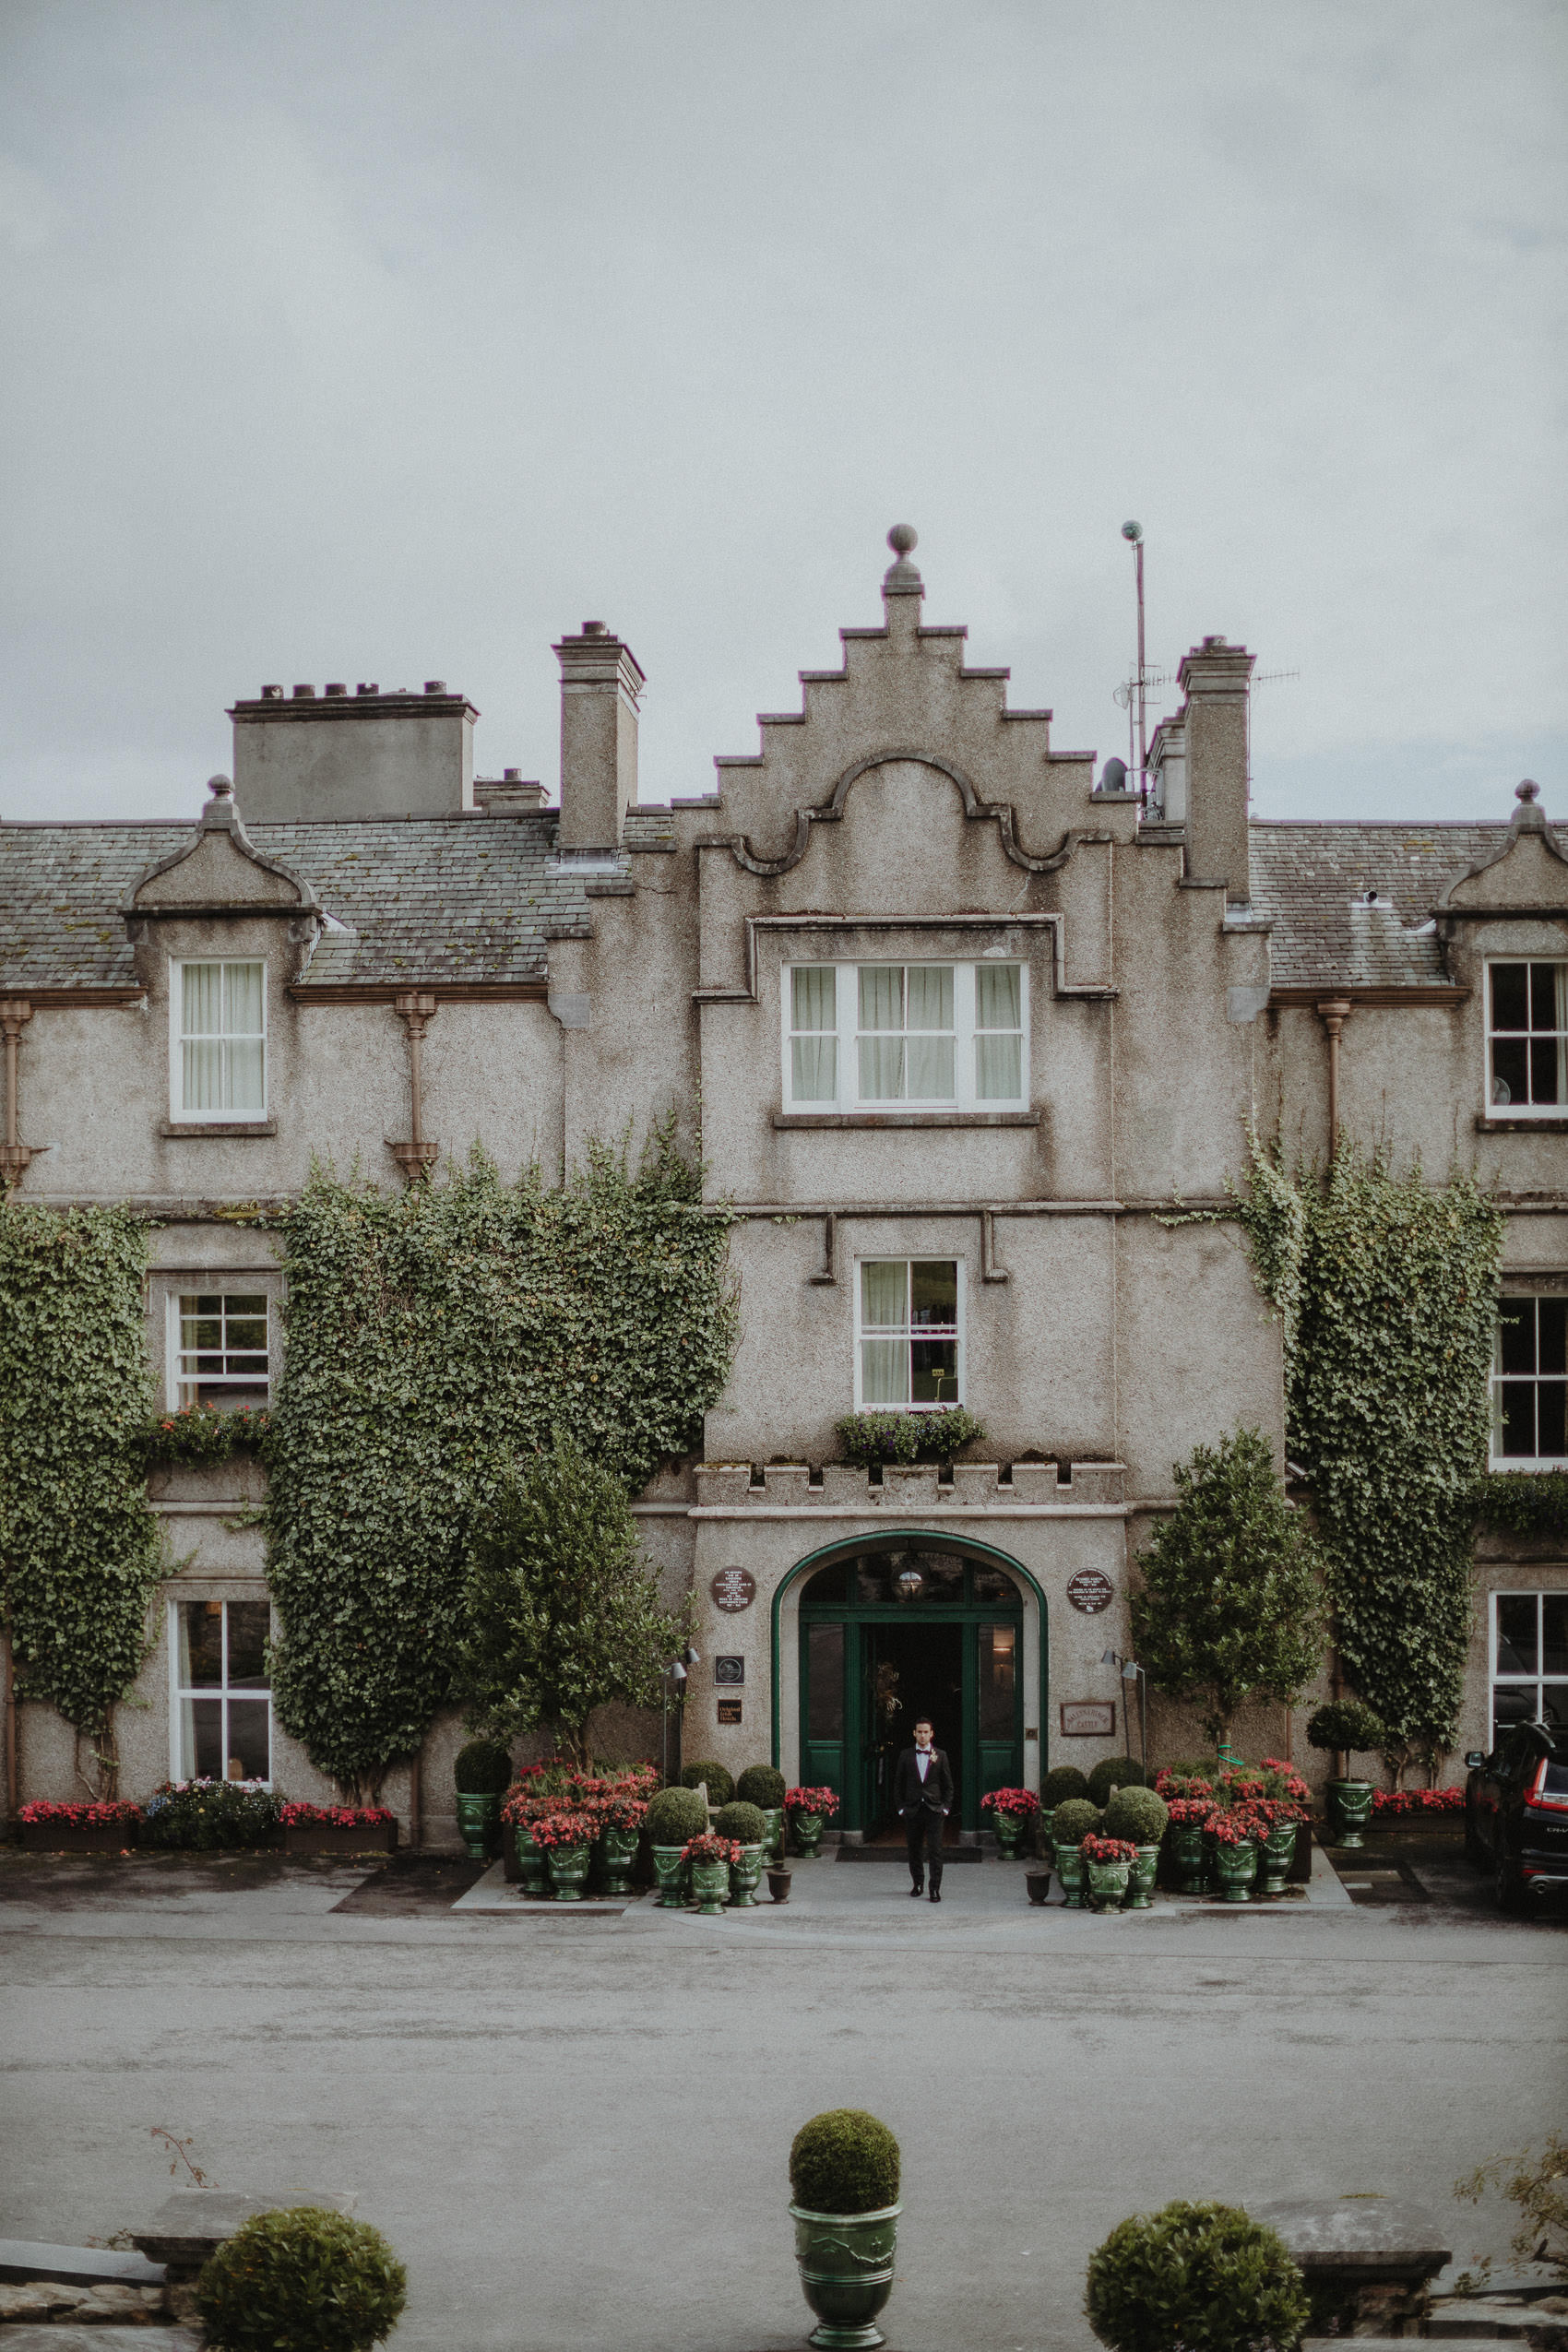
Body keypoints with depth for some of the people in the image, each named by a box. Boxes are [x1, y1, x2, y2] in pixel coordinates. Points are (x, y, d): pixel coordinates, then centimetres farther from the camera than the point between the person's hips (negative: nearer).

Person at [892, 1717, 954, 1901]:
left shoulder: (940, 1756, 5)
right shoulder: (906, 1756, 6)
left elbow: (948, 1785, 8)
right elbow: (898, 1784, 10)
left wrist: (946, 1808, -1)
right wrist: (900, 1808, 2)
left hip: (934, 1810, -1)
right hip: (912, 1810, 1)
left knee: (935, 1850, -8)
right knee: (914, 1850, 8)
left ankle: (935, 1888, -5)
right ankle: (918, 1884, 25)